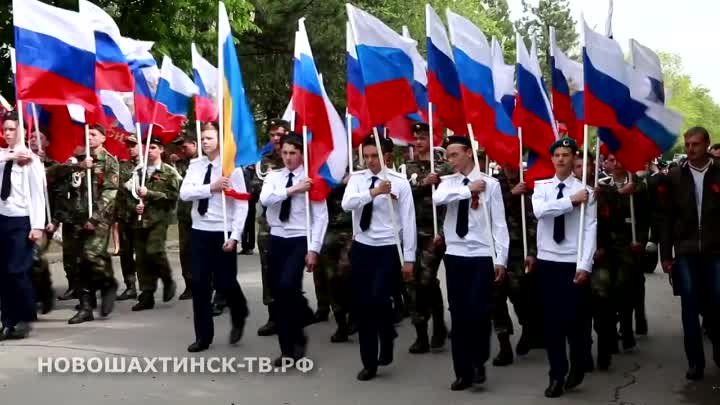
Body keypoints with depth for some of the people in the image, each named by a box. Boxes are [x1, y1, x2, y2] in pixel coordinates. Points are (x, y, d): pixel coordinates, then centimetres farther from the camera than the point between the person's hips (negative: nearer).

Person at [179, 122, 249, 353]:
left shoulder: (232, 168, -8)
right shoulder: (195, 165, 5)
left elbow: (241, 204, -10)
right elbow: (184, 193, -7)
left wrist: (235, 235, -16)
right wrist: (211, 187, -18)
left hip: (223, 232, -4)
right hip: (199, 231, 4)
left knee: (224, 282, 1)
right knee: (200, 284, 4)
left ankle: (239, 317, 34)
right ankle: (203, 336, 15)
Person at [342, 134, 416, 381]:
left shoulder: (399, 182, -4)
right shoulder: (357, 179, 3)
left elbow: (408, 220, -5)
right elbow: (347, 204, -16)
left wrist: (409, 257, -7)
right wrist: (374, 192, -30)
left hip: (387, 249, -3)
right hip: (361, 248, 4)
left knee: (379, 299, -20)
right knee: (361, 306, 6)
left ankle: (387, 340, 12)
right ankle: (369, 363, 20)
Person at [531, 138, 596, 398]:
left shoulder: (585, 190, -3)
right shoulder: (541, 187, 5)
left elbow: (590, 230, -8)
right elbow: (539, 211, -16)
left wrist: (584, 265, -16)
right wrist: (571, 201, -19)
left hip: (574, 263, -2)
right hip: (547, 261, 2)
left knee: (575, 319, 0)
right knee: (551, 320, 5)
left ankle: (578, 367, 26)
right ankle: (557, 375, 16)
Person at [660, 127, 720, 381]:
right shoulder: (675, 176, 3)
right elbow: (667, 218, 4)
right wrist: (666, 255, 1)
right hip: (686, 252, 1)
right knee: (690, 309, 3)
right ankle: (695, 362, 12)